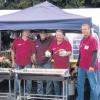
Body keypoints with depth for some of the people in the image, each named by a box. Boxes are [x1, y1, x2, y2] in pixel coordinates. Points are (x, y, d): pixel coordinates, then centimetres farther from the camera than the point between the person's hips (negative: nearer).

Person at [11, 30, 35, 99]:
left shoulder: (31, 42, 3)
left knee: (29, 78, 5)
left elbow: (33, 53, 6)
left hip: (28, 64, 0)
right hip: (18, 63, 0)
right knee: (17, 78, 7)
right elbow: (13, 51, 9)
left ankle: (28, 93, 20)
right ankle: (18, 94, 19)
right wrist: (13, 61, 5)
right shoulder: (16, 40, 1)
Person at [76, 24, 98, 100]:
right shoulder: (82, 40, 12)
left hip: (90, 67, -7)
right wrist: (78, 64, 19)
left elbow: (94, 53, -17)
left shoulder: (93, 40, -10)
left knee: (93, 86, 1)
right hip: (81, 67, 7)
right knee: (80, 84, 13)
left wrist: (92, 66, -24)